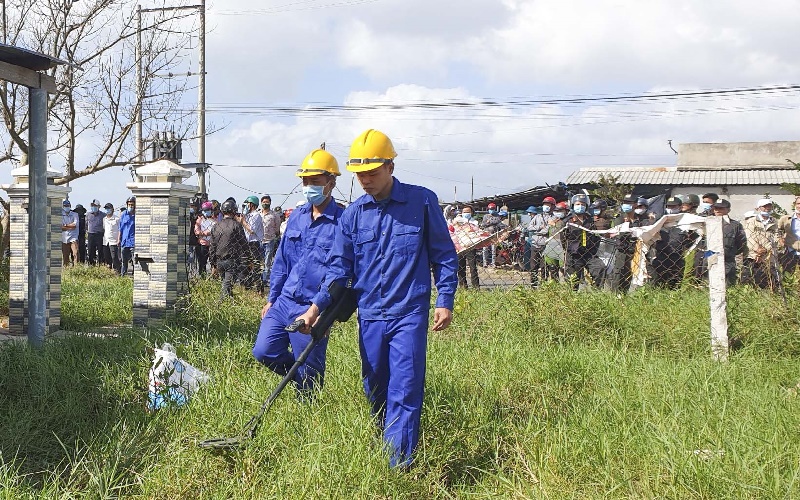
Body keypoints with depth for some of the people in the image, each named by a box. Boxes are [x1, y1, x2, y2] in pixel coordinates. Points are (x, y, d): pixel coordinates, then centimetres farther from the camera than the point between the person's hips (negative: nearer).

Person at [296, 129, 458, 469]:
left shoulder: (422, 201, -3)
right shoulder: (353, 214, 6)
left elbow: (444, 254, 2)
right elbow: (340, 267, 8)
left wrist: (445, 300, -5)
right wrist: (316, 307, -3)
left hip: (409, 315, -4)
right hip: (369, 316, 4)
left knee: (404, 392, -9)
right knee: (375, 392, 13)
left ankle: (398, 468, -9)